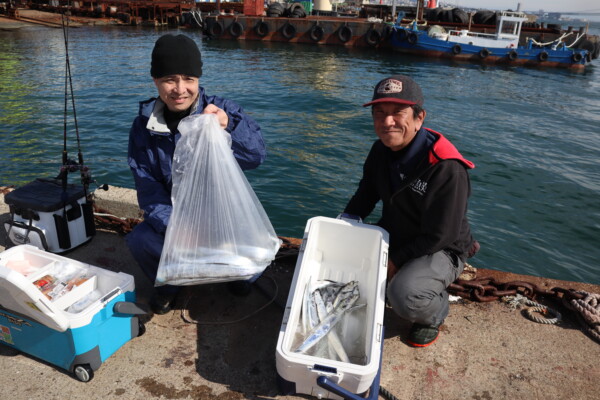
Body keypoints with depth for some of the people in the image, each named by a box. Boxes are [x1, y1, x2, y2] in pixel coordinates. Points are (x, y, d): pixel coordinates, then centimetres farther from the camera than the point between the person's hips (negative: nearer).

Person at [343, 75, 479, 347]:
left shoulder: (447, 169, -30)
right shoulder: (381, 150, -6)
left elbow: (438, 237, -24)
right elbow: (364, 198, 9)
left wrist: (395, 261, -20)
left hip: (440, 251, -6)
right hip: (392, 237, 7)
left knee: (405, 296, -33)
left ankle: (433, 314, 4)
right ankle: (383, 284, 17)